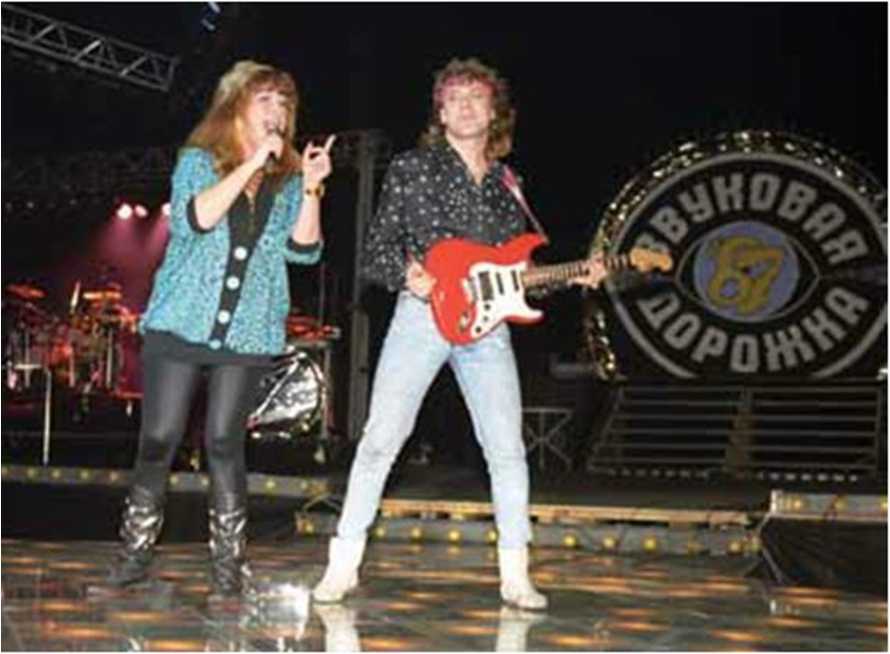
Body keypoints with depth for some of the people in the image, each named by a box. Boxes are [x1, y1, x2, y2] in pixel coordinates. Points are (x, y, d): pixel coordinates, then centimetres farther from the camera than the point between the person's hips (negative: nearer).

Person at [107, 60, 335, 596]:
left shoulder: (287, 180, 10)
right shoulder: (199, 161, 5)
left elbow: (303, 249, 0)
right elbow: (194, 218, -14)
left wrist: (311, 189, -12)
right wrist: (251, 165, -17)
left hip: (248, 334, 1)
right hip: (181, 324, -1)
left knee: (225, 443, -1)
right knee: (159, 440, -1)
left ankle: (229, 561, 5)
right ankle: (136, 552, 12)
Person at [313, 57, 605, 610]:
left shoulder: (508, 184, 17)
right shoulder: (411, 169, 6)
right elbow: (378, 250, 4)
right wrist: (406, 275, -16)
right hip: (422, 316, -3)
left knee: (508, 450, -1)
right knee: (381, 439, -7)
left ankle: (515, 575, 8)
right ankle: (344, 566, 3)